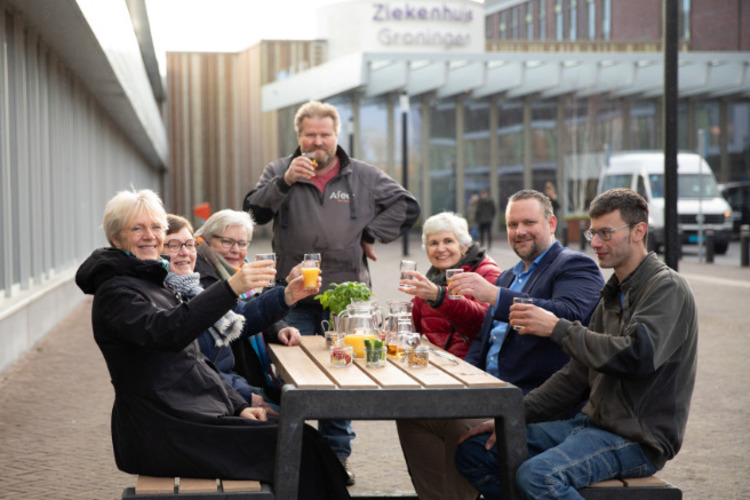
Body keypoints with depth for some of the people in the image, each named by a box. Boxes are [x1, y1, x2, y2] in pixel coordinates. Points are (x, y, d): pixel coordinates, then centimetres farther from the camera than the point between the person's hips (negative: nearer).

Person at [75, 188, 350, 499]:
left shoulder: (154, 285, 21)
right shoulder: (115, 291, -9)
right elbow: (167, 333, -30)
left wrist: (238, 406, 8)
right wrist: (230, 287, -36)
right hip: (164, 433, -9)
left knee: (299, 436, -6)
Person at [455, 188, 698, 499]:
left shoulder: (667, 288, -9)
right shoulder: (613, 293, 18)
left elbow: (638, 355, -27)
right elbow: (578, 374, 19)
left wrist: (558, 328, -20)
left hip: (637, 438, -9)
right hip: (593, 422, 9)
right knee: (474, 451, -1)